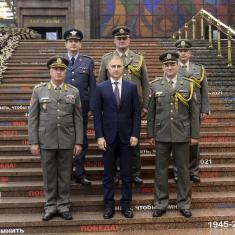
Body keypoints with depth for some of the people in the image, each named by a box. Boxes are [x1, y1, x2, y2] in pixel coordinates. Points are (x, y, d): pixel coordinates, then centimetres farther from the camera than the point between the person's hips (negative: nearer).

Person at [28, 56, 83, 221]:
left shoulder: (74, 91, 3)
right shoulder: (39, 90, 1)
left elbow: (78, 119, 3)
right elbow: (33, 118, 1)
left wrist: (79, 142, -2)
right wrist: (33, 142, -4)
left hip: (67, 141, 1)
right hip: (46, 141, 0)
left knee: (65, 174, 8)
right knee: (49, 174, 7)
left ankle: (64, 206, 19)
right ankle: (51, 206, 19)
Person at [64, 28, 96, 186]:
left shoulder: (88, 62, 6)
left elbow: (92, 86, 3)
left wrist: (91, 108, -4)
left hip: (82, 108, 0)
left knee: (82, 141, 6)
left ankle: (80, 173, 16)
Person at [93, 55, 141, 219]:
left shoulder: (132, 87, 2)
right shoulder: (101, 88, 1)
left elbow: (136, 112, 2)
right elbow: (97, 114, 0)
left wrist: (135, 134, -5)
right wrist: (99, 136, -7)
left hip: (127, 136, 1)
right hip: (108, 136, 0)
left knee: (127, 173, 7)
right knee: (109, 174, 7)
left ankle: (126, 204, 18)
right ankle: (109, 205, 16)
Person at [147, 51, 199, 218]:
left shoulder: (188, 85, 2)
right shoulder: (155, 86, 3)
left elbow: (194, 112, 3)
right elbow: (151, 112, 6)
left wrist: (195, 134, 0)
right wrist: (151, 134, 4)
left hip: (182, 135, 0)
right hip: (162, 135, 0)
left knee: (183, 170, 8)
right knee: (161, 170, 7)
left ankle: (184, 204, 21)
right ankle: (161, 204, 19)